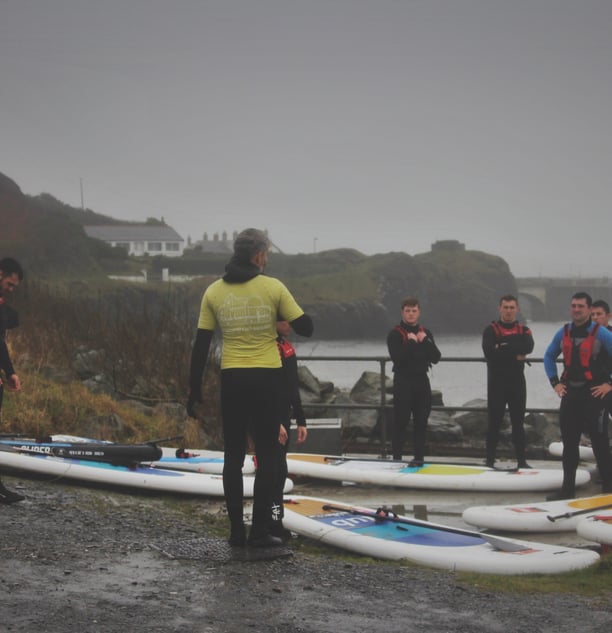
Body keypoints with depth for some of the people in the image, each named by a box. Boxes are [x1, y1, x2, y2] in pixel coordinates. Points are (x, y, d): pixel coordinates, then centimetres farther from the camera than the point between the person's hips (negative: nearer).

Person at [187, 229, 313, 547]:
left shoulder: (214, 291, 2)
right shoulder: (273, 287, -6)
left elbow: (201, 345, 2)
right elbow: (305, 328, -3)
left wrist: (195, 390, 8)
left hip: (232, 380, 2)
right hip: (267, 378, -2)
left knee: (234, 455, 10)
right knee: (267, 455, 4)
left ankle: (236, 530, 10)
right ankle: (260, 530, 1)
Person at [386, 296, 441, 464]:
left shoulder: (426, 334, 12)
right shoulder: (395, 334, -4)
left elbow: (436, 357, 2)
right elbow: (397, 357, -19)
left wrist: (425, 341, -11)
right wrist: (411, 342, -19)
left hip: (421, 379, 5)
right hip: (403, 380, -5)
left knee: (421, 420, 6)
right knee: (401, 420, -6)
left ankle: (419, 457, 13)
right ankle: (397, 457, -3)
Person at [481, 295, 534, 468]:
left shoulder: (523, 330, 9)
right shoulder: (491, 330, -1)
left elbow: (528, 347, -14)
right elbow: (489, 353, -19)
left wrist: (504, 346, -18)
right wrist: (515, 354, -17)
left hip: (517, 382, 3)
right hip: (497, 382, -3)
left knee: (518, 422, 7)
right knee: (494, 422, 0)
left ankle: (521, 461, 11)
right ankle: (490, 461, 4)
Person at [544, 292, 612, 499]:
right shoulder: (563, 333, 7)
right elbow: (549, 356, 20)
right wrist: (555, 382, 12)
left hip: (593, 394, -5)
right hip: (570, 393, 5)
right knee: (569, 442, 8)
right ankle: (568, 488, 15)